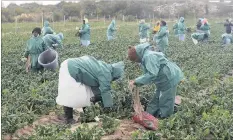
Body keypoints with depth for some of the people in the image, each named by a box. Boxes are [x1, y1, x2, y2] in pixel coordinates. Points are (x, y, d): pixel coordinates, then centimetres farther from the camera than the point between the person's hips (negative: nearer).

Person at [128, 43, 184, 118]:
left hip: (170, 78, -11)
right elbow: (148, 74, 10)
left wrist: (136, 82, -27)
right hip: (163, 80, 11)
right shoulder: (145, 56, 7)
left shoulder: (149, 57, -25)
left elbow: (152, 74, -32)